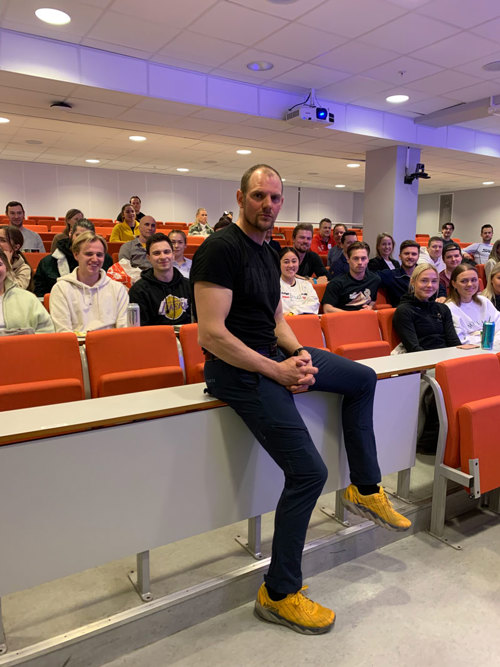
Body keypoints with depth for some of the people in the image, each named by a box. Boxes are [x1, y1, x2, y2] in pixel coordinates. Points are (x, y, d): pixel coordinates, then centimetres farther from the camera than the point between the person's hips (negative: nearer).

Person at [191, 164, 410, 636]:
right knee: (309, 472, -15)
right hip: (236, 368, -10)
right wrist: (278, 371, -20)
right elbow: (211, 335, -23)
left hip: (273, 356, 10)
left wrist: (300, 354, -2)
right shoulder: (221, 249, -15)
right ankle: (278, 594, 6)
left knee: (363, 378, 18)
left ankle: (365, 489, 27)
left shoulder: (267, 253, 14)